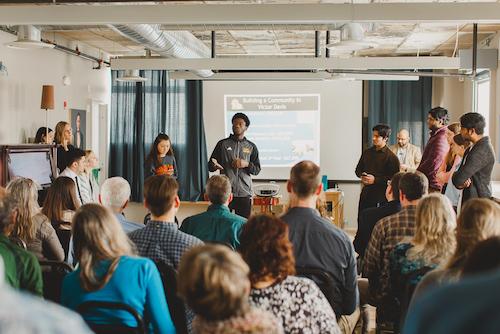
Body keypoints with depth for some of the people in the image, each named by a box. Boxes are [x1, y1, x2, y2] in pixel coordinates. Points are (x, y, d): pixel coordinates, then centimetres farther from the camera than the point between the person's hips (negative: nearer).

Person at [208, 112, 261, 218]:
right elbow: (210, 165, 7)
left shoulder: (251, 147, 10)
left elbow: (257, 170, 9)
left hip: (244, 193, 1)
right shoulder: (222, 144, 8)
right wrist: (214, 165, -17)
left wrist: (247, 164, -11)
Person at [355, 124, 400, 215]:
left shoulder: (391, 157, -8)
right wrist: (362, 175, -2)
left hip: (381, 197, -6)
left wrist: (375, 179, -17)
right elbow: (358, 169, 21)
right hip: (365, 193, 6)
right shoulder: (367, 152, 12)